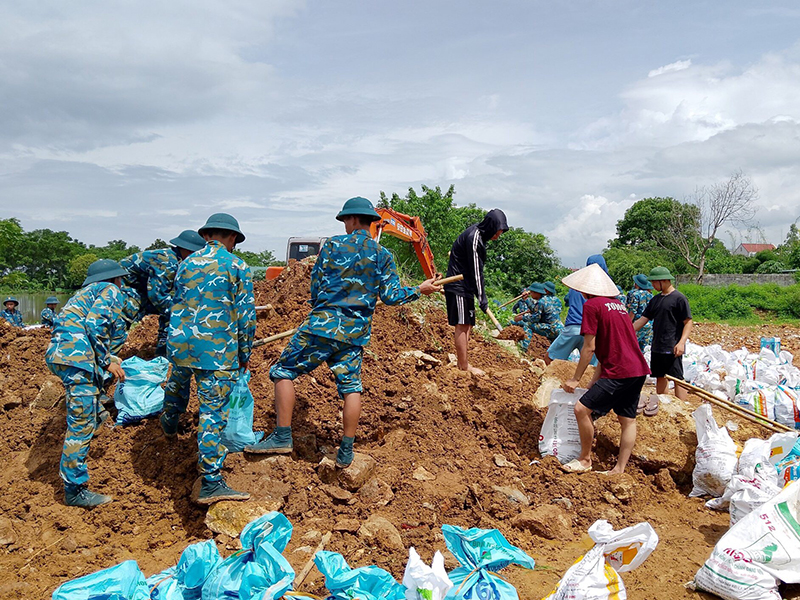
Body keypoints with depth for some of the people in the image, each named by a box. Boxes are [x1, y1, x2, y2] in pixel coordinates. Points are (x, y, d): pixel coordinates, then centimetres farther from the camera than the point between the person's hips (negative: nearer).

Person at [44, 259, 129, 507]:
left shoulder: (87, 292, 31)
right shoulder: (111, 291, 3)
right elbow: (95, 325, -13)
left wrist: (105, 362, 31)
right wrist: (108, 362, -7)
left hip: (59, 353, 10)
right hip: (77, 357, -10)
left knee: (94, 415, 21)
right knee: (82, 423, -8)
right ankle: (75, 490, -4)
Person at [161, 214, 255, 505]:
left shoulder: (186, 263, 11)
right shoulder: (237, 267, -5)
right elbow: (246, 316, -7)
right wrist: (244, 354, 4)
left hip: (181, 342, 6)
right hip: (217, 350, -5)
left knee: (178, 383, 34)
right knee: (213, 413, -4)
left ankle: (169, 425, 62)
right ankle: (210, 483, -3)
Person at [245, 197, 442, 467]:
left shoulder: (333, 244, 0)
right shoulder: (383, 256, 6)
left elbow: (315, 285, 4)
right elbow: (391, 296, 4)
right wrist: (419, 290, 20)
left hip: (323, 324, -3)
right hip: (356, 332, 4)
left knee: (283, 372, 6)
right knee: (351, 387, 10)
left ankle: (282, 437, 1)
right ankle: (346, 451, 12)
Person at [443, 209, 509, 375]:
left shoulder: (478, 233, 9)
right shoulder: (473, 239, -22)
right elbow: (476, 272, -22)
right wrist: (482, 299, -19)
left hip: (466, 286, 10)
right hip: (458, 287, -10)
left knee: (468, 325, 12)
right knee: (462, 326, -7)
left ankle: (464, 363, 18)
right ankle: (464, 367, -3)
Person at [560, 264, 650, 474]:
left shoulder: (591, 305, -6)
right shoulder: (617, 303, 20)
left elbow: (589, 348, -9)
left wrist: (575, 379, 0)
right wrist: (594, 381, 23)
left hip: (619, 372, -10)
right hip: (639, 370, 10)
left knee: (581, 409, -6)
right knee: (628, 419, 12)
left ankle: (585, 459, 6)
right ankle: (619, 469, 16)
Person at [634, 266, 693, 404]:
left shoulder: (679, 298, -9)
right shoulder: (656, 299, 13)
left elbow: (688, 322, -11)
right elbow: (643, 320, 14)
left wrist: (681, 342, -22)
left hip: (672, 349, -8)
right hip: (657, 348, 8)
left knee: (678, 379, -5)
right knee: (660, 377, 14)